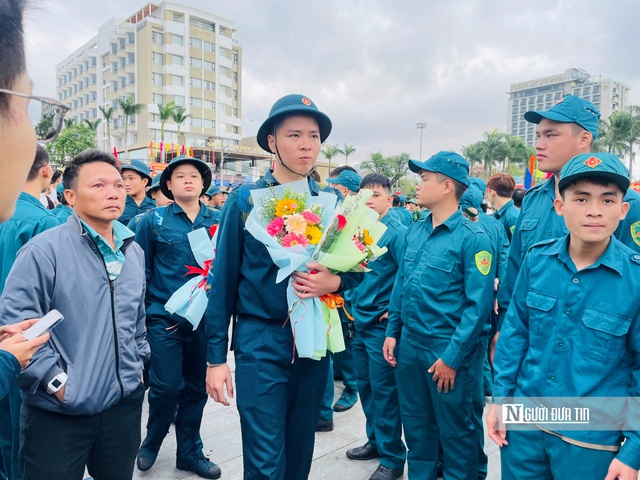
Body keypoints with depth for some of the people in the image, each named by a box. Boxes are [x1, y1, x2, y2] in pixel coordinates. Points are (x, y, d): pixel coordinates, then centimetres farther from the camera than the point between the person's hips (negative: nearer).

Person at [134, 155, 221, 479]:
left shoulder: (218, 220, 5)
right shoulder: (153, 220, 0)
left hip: (205, 318, 3)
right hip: (165, 318, -2)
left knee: (196, 388, 12)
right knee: (167, 387, -1)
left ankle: (190, 452, 31)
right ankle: (151, 443, 29)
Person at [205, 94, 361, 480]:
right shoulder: (246, 200, -7)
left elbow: (357, 270, 10)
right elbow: (223, 281, -6)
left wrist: (335, 281, -14)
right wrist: (216, 358, -6)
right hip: (261, 342, -3)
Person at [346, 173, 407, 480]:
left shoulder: (396, 232, -13)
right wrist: (352, 304, 9)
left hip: (381, 324, -7)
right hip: (359, 322, 7)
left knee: (383, 390, 3)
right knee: (365, 385, 17)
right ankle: (376, 440, 36)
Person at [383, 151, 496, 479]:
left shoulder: (472, 238, -14)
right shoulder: (415, 230, 6)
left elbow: (478, 305, -17)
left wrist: (452, 357, -17)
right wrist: (392, 332, 9)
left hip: (449, 351, -6)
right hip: (409, 345, 6)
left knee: (456, 431, 12)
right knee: (415, 425, 21)